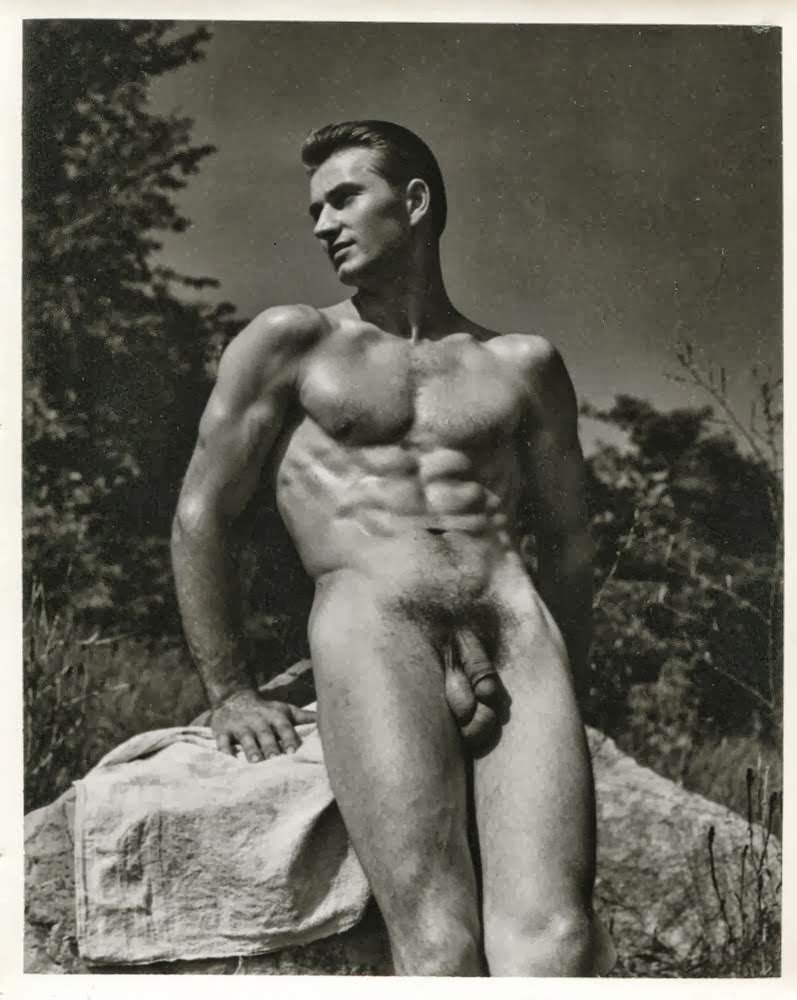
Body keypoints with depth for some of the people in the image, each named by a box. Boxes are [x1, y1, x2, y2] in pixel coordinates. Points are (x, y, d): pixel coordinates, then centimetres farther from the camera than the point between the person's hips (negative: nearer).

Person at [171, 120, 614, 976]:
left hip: (516, 621, 2)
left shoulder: (523, 365, 23)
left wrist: (562, 701, 16)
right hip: (370, 619, -2)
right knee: (440, 947, -22)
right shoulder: (291, 343, 17)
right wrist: (229, 693, 8)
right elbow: (202, 513, 14)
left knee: (553, 941, -21)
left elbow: (567, 539, 25)